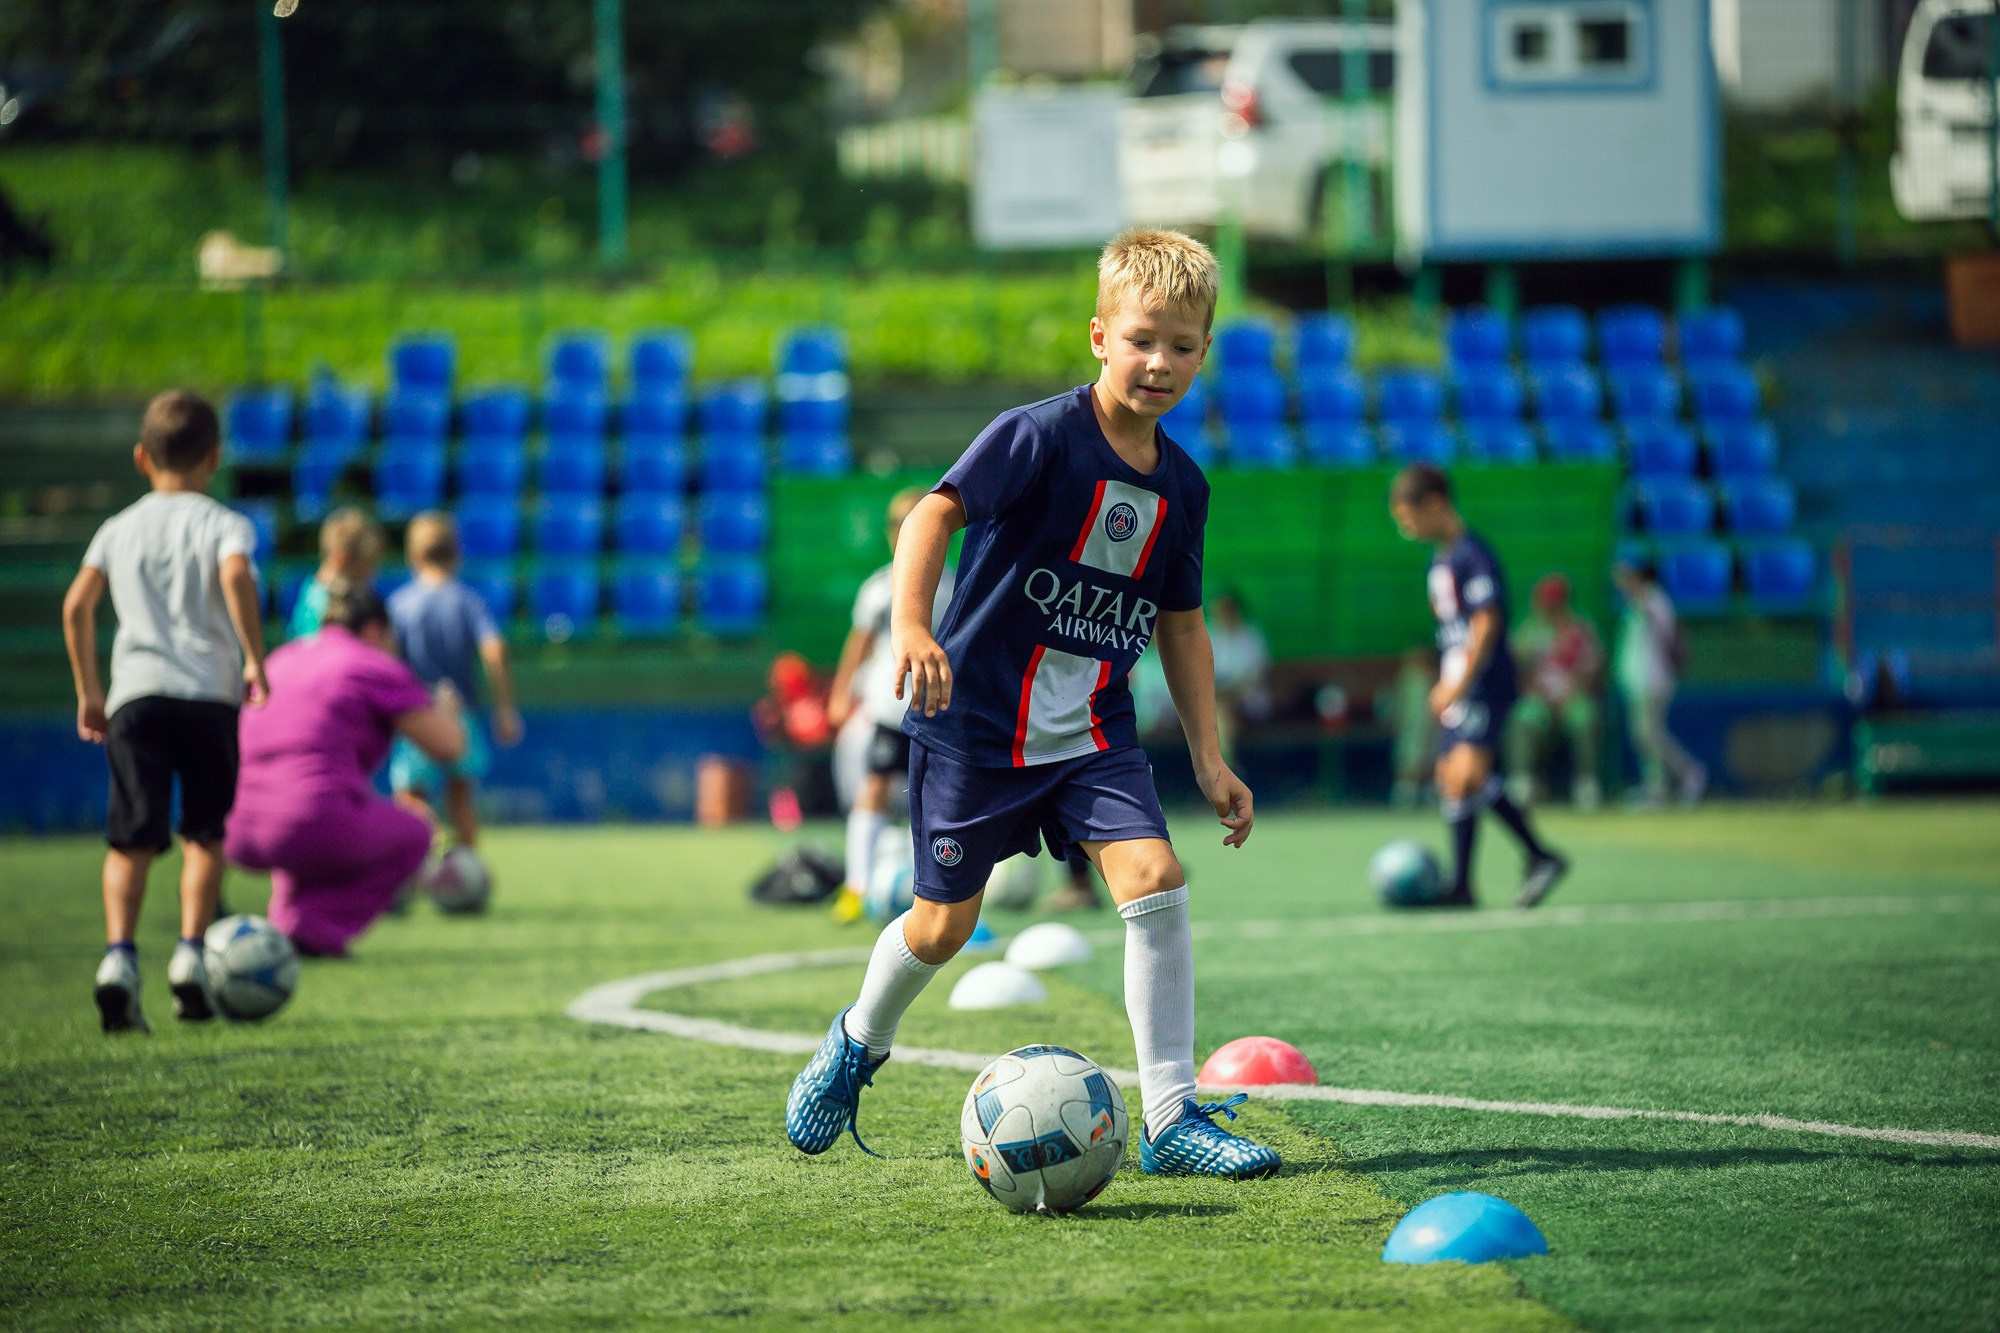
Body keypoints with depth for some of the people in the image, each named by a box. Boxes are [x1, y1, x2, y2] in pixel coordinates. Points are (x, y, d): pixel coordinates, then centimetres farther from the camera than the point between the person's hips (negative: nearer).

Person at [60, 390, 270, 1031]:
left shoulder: (118, 528, 14)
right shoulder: (225, 524, 6)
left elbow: (77, 604, 4)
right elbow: (237, 575, -16)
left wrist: (88, 691, 12)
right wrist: (255, 659, -8)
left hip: (135, 693, 1)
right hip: (210, 691, -1)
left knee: (130, 839, -3)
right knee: (205, 834, 14)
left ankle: (119, 953, -23)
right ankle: (191, 950, 1)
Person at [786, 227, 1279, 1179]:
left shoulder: (1180, 486, 4)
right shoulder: (1039, 436, -15)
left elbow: (1180, 625, 14)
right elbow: (937, 512, -26)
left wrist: (1208, 756, 11)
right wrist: (910, 624, -42)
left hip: (1093, 727, 4)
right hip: (978, 718, -4)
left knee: (1155, 881, -15)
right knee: (946, 923, 6)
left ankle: (1171, 1119, -9)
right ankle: (860, 1042, 39)